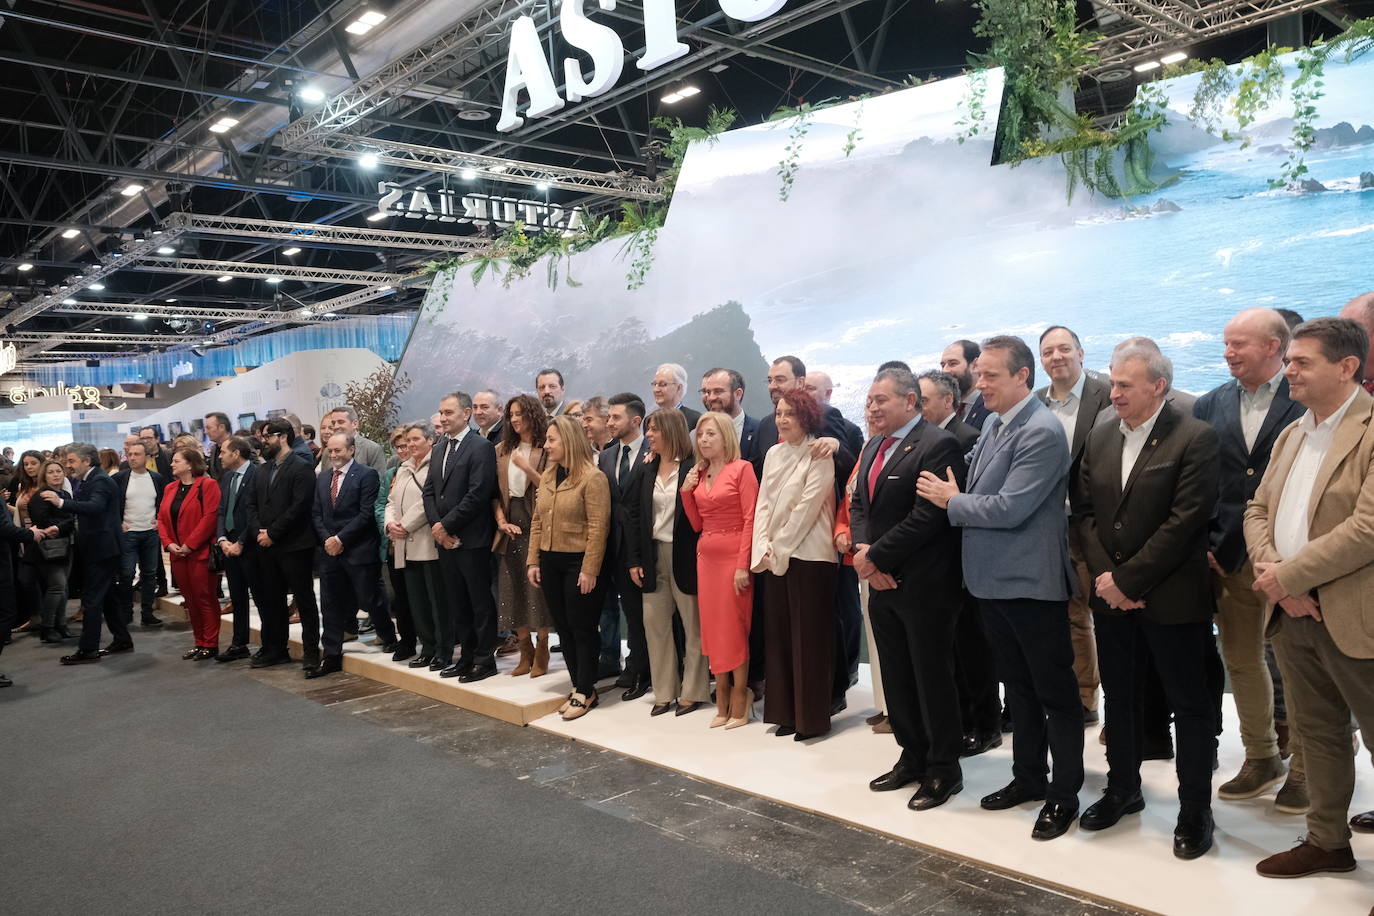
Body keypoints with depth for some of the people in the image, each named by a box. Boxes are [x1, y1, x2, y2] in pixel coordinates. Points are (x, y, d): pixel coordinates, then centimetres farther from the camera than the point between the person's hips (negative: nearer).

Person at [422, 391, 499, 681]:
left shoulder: (481, 448, -10)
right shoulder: (438, 449, 15)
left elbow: (477, 494, -17)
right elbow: (429, 491, 13)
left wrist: (446, 525, -14)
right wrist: (435, 524, -3)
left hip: (471, 538, -7)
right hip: (445, 538, 8)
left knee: (480, 601, 2)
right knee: (458, 603, 14)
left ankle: (485, 659, 11)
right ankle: (467, 657, 23)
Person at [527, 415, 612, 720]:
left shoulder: (592, 478, -13)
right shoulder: (547, 477, 11)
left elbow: (598, 527, -17)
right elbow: (537, 522, 13)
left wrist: (589, 570, -19)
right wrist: (533, 561, 7)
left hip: (579, 563, -7)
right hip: (550, 562, 8)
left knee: (582, 628, 1)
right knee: (563, 627, 12)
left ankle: (585, 692, 12)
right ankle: (578, 686, 22)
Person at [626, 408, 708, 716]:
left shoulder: (693, 468, -9)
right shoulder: (643, 471, 7)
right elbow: (633, 515, 7)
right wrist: (634, 560, 3)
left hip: (685, 556, -5)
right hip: (653, 555, 5)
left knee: (693, 624, 5)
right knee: (654, 622, 8)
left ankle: (692, 691, 17)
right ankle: (664, 691, 19)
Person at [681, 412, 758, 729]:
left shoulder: (742, 468, -7)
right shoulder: (699, 474, 12)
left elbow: (750, 519, -12)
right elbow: (697, 523, 12)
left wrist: (743, 565, -18)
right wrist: (686, 490, -1)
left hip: (734, 556, -6)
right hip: (706, 556, 6)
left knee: (733, 627, -1)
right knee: (712, 628, 7)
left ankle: (739, 701, 11)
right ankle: (723, 702, 16)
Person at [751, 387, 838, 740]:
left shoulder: (819, 455, -8)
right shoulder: (774, 453, 12)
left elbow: (808, 506, -13)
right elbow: (763, 503, 10)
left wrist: (780, 549, -10)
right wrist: (763, 549, -1)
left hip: (807, 555, -7)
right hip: (774, 557, 7)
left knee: (809, 637, 0)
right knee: (779, 635, 10)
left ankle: (812, 717, 10)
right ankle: (786, 712, 21)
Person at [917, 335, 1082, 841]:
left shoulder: (1042, 432, -19)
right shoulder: (993, 424, 9)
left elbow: (1010, 508, -23)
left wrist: (952, 501, -11)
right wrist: (954, 495, -3)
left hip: (1031, 581, -9)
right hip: (993, 577, 9)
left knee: (1054, 690, 6)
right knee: (1018, 685, 20)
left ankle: (1064, 795, 20)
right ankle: (1028, 777, 35)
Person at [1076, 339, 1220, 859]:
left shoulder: (1195, 439, -11)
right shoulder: (1100, 438, 7)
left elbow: (1184, 522, -17)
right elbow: (1085, 511, 6)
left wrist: (1127, 580, -16)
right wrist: (1103, 576, -6)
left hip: (1170, 597, -6)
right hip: (1111, 595, 6)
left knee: (1190, 705, 7)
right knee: (1118, 697, 17)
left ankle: (1195, 810, 21)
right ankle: (1122, 790, 34)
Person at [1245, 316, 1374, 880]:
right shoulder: (1292, 434, 12)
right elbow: (1257, 510, 12)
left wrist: (1288, 575, -17)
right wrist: (1272, 569, -6)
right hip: (1292, 615, 8)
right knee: (1316, 733, 19)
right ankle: (1327, 842, 33)